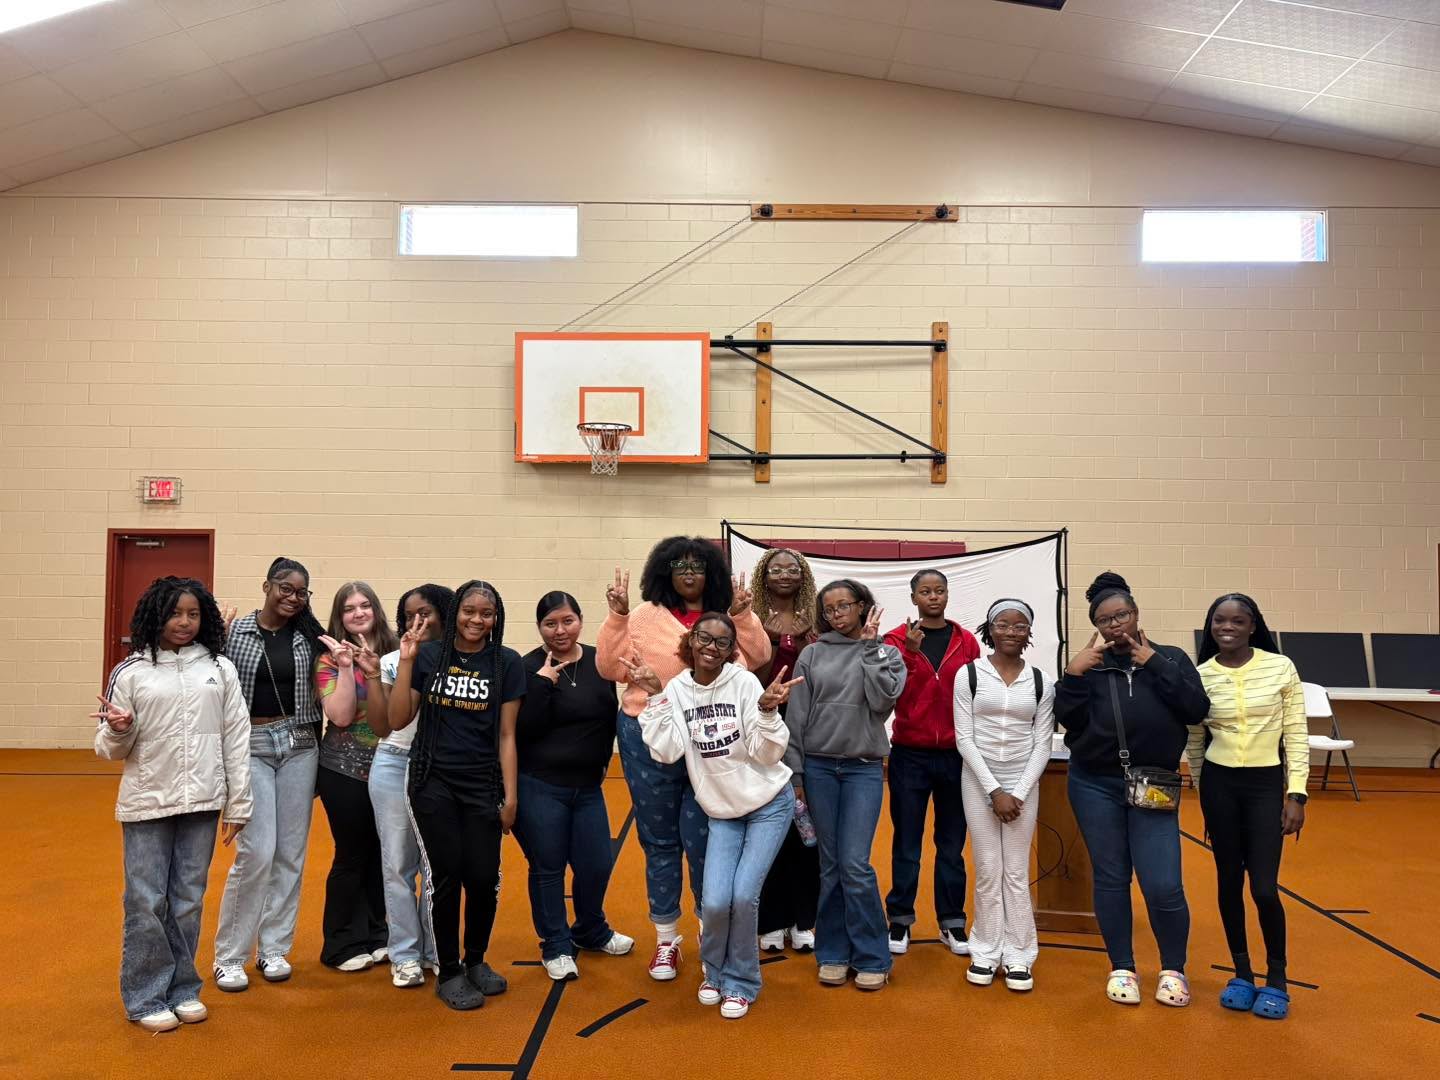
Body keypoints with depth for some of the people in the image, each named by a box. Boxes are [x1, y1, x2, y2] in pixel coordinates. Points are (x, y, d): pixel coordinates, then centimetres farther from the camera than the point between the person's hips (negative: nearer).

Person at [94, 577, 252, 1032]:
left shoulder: (220, 669, 2)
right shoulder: (130, 672, -2)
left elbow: (236, 738, 4)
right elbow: (110, 749, 2)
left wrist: (238, 803, 2)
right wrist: (119, 731, -22)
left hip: (202, 803, 1)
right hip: (146, 804, -1)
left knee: (188, 901, 11)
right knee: (146, 903, 5)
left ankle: (183, 990, 26)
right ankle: (146, 998, 20)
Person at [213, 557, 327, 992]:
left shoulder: (308, 636, 4)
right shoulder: (236, 631, -3)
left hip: (298, 746, 3)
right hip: (251, 745, -3)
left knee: (291, 852, 8)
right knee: (257, 851, -8)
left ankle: (274, 948, 22)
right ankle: (229, 956, 10)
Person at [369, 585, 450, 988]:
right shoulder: (392, 661, 2)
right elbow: (382, 726, -3)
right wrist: (372, 676, -11)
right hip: (395, 767, 1)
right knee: (397, 864, 8)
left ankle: (435, 950, 21)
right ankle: (404, 954, 19)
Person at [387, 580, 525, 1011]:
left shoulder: (507, 663, 0)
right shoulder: (429, 655, -1)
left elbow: (506, 735, 2)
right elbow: (397, 721, -3)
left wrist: (510, 795, 0)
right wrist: (405, 660, -11)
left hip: (482, 785, 1)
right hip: (433, 781, -1)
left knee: (484, 878, 0)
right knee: (448, 875, 1)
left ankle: (476, 960, 27)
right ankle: (449, 973, 20)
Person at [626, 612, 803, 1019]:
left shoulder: (744, 683, -15)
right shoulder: (676, 689, -6)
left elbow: (766, 754, -16)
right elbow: (668, 751, -17)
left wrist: (767, 710, -32)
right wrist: (655, 696, -20)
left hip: (770, 803, -2)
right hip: (722, 810, 2)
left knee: (743, 896, -11)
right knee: (715, 901, -9)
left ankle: (741, 982, 14)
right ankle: (714, 971, 22)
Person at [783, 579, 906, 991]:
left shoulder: (886, 654, 5)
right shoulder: (812, 655, 5)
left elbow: (882, 700, -12)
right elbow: (796, 717, 5)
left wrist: (870, 647, -8)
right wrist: (795, 773, 2)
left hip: (864, 768, -1)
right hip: (818, 766, 1)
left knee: (855, 865, -6)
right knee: (830, 866, 6)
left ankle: (871, 958, 8)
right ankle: (833, 953, 19)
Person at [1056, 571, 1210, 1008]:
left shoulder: (1169, 658, 4)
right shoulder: (1090, 664, 2)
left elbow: (1197, 709, -9)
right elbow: (1067, 719, -6)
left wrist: (1155, 664, -12)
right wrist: (1073, 674, -17)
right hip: (1094, 785, 1)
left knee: (1164, 887, -4)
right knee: (1110, 879, 9)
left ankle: (1173, 969, 21)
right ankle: (1122, 967, 26)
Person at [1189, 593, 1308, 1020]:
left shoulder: (1280, 667, -6)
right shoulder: (1200, 675, -3)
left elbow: (1297, 735, -2)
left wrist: (1296, 794, -5)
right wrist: (1204, 791, 12)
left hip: (1266, 783, -1)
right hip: (1218, 783, 2)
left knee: (1264, 888, -5)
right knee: (1229, 882, 9)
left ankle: (1276, 978, 18)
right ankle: (1242, 973, 26)